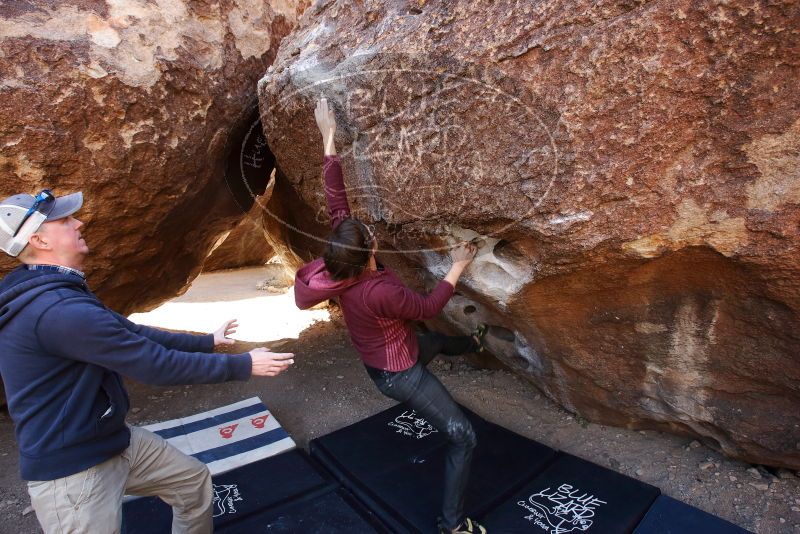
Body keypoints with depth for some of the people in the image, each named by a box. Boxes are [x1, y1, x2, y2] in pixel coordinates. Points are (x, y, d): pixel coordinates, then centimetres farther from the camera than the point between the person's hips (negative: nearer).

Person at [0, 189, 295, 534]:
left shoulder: (56, 295, 7)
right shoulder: (57, 310, -29)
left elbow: (133, 334, 11)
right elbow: (156, 365, -28)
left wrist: (206, 342, 15)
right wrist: (243, 366, -19)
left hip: (114, 441, 10)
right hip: (72, 469, -9)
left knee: (195, 480, 17)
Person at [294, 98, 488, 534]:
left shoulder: (340, 263, -18)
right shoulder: (378, 293, -39)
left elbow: (336, 202, -14)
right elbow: (428, 307, -22)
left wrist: (329, 136, -11)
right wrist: (457, 268, -14)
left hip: (407, 345, 9)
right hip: (398, 372, -8)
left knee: (441, 341, 37)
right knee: (463, 437, 2)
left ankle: (473, 344, 73)